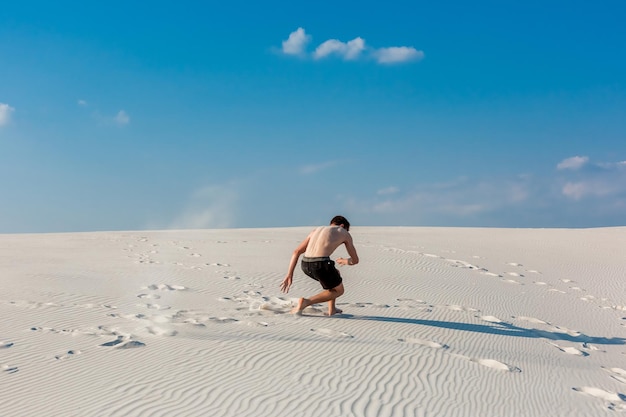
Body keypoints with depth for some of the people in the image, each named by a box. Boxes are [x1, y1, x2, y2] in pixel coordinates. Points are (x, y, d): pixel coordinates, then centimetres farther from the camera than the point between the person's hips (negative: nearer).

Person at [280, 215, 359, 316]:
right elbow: (355, 260, 23)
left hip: (305, 266, 6)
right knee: (338, 291, 20)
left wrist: (289, 275, 18)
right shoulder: (345, 233, 19)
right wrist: (345, 261, 46)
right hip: (321, 265, -6)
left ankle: (332, 309, 29)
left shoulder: (317, 230, 29)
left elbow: (296, 252, 20)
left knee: (335, 274, 34)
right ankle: (306, 302, 1)